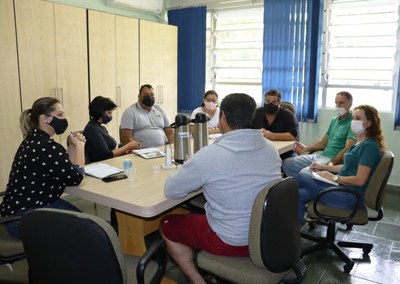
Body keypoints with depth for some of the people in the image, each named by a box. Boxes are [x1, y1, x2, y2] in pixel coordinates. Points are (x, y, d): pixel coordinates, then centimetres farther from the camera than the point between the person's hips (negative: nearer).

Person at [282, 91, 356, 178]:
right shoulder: (334, 120, 18)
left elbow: (348, 149, -19)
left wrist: (331, 163, -26)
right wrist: (306, 148, 7)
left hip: (334, 160, -8)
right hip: (321, 155, 8)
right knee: (287, 163, -2)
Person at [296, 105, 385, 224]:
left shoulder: (369, 146, -18)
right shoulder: (361, 143, 14)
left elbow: (360, 180, -24)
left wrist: (333, 177, -14)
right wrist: (324, 167, 11)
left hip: (350, 196, -9)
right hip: (343, 187, 9)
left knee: (302, 176, -11)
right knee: (299, 195, -5)